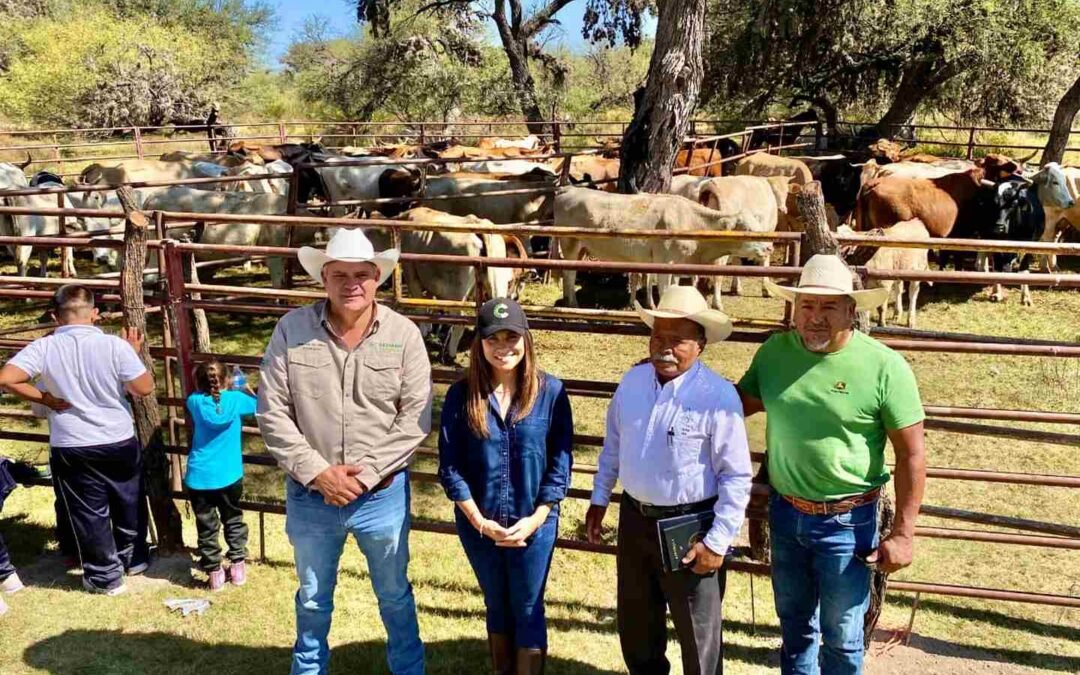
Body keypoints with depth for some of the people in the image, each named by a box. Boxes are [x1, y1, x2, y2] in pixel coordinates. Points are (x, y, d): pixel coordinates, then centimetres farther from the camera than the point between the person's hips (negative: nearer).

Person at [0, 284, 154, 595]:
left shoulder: (43, 347, -10)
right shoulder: (115, 345, -14)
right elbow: (144, 388, -10)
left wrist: (45, 399, -7)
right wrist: (134, 354, 4)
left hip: (72, 448, 0)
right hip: (120, 442, 0)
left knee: (89, 513, 14)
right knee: (130, 504, 22)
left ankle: (106, 577, 24)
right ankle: (134, 559, 38)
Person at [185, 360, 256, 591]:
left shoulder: (195, 402, -2)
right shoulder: (235, 399, -5)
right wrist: (248, 390, 26)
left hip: (199, 477, 0)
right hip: (229, 475, 0)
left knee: (206, 526, 11)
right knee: (233, 520, 19)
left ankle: (214, 572, 16)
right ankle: (238, 565, 22)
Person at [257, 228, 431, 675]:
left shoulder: (404, 334, -10)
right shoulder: (291, 329, -9)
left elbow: (416, 417, -10)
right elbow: (272, 412, -8)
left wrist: (365, 474, -16)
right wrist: (317, 472, -15)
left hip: (383, 494, 0)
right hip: (309, 495, 1)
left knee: (394, 596, 20)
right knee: (312, 599, 23)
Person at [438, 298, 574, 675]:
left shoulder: (551, 392, -10)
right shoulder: (461, 396, -8)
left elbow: (560, 465, -7)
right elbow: (449, 467, -6)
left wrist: (534, 520, -12)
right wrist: (480, 522, -12)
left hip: (534, 524, -2)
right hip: (478, 525, 2)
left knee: (528, 612, 11)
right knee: (497, 608, 20)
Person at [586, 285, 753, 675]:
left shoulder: (719, 396, -20)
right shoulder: (632, 381, -2)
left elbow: (736, 477, -16)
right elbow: (613, 445, 12)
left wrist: (718, 541, -17)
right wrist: (599, 499, 14)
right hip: (635, 519, 6)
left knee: (698, 635, 12)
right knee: (634, 622, 24)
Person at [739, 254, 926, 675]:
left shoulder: (885, 367, -16)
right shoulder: (775, 351, -4)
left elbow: (912, 456, -12)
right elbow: (742, 401, 13)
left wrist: (902, 534, -13)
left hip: (846, 523, -4)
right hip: (785, 513, 4)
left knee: (841, 634, 14)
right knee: (794, 620, 23)